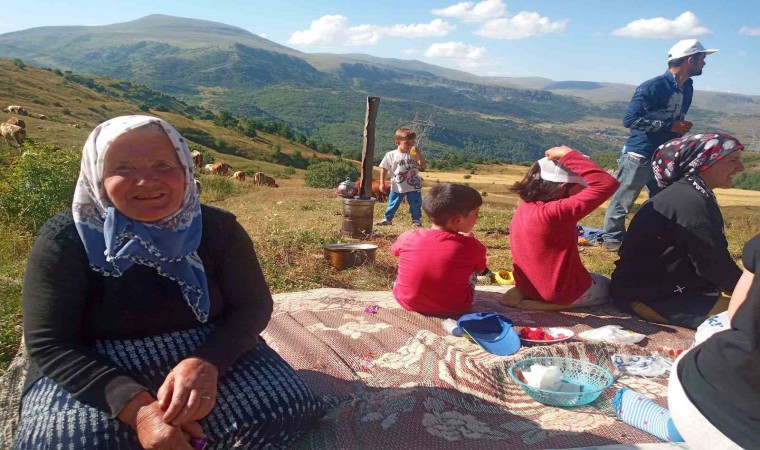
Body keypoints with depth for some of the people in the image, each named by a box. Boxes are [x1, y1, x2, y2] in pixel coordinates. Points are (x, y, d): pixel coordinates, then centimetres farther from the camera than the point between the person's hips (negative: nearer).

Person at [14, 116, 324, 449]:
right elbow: (49, 344, -13)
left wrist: (206, 362, -26)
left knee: (280, 415, -19)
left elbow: (254, 305, -5)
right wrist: (137, 408, -28)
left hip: (211, 357, 2)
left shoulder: (218, 228, -7)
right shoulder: (65, 240, -11)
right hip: (97, 375, -1)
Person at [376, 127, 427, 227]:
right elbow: (384, 169, -2)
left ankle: (416, 219, 24)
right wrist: (382, 183, -4)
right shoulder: (390, 155, -7)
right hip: (397, 187, -1)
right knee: (393, 204, 8)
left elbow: (424, 166, -8)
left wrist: (419, 154, -19)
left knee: (415, 205, 7)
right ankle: (387, 218, 25)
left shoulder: (414, 155, -2)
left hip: (414, 186, 1)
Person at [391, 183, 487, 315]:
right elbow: (479, 269, 3)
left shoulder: (408, 237, -14)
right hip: (453, 307, -1)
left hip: (407, 300, 2)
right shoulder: (472, 247, -20)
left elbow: (395, 250, 10)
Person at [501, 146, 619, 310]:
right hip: (563, 292, -7)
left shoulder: (525, 206, -9)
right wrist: (569, 155, -31)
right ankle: (559, 302, -1)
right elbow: (606, 184, -35)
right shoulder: (557, 212, -33)